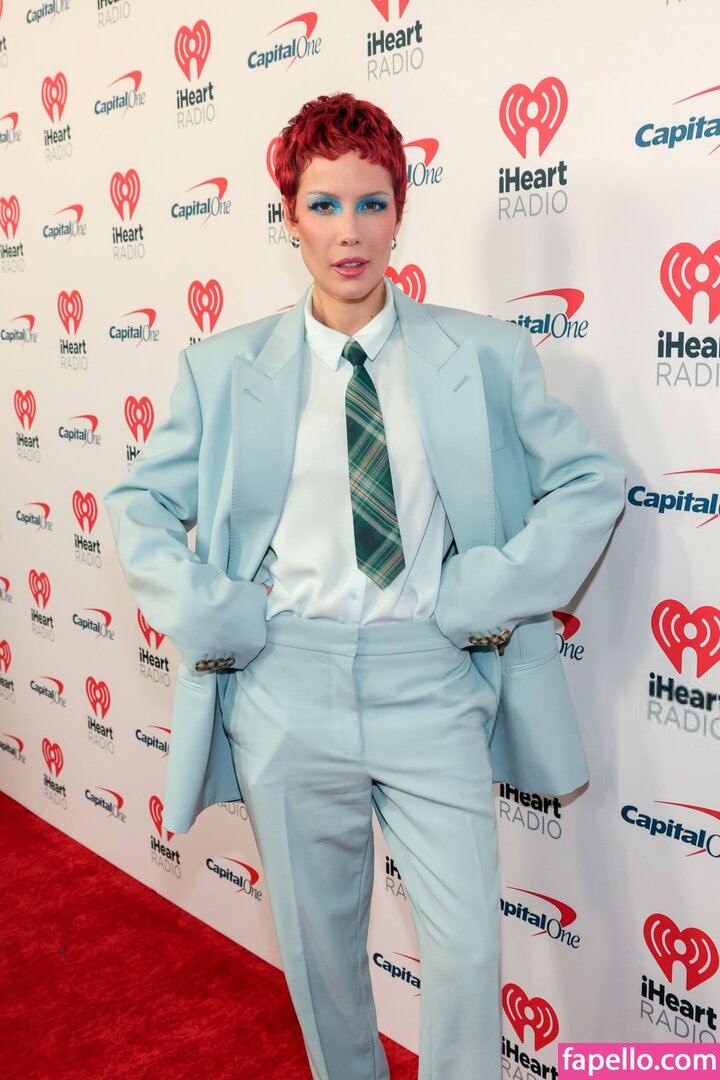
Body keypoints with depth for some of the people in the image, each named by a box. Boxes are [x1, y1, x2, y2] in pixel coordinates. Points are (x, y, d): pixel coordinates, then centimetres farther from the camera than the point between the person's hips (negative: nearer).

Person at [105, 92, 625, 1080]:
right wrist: (217, 617, -4)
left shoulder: (485, 356, 2)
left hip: (432, 682, -1)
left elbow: (591, 482, 2)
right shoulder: (223, 368, 4)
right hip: (285, 690, 1)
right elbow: (139, 505, 10)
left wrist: (485, 597, -8)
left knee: (468, 955, 2)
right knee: (317, 947, 16)